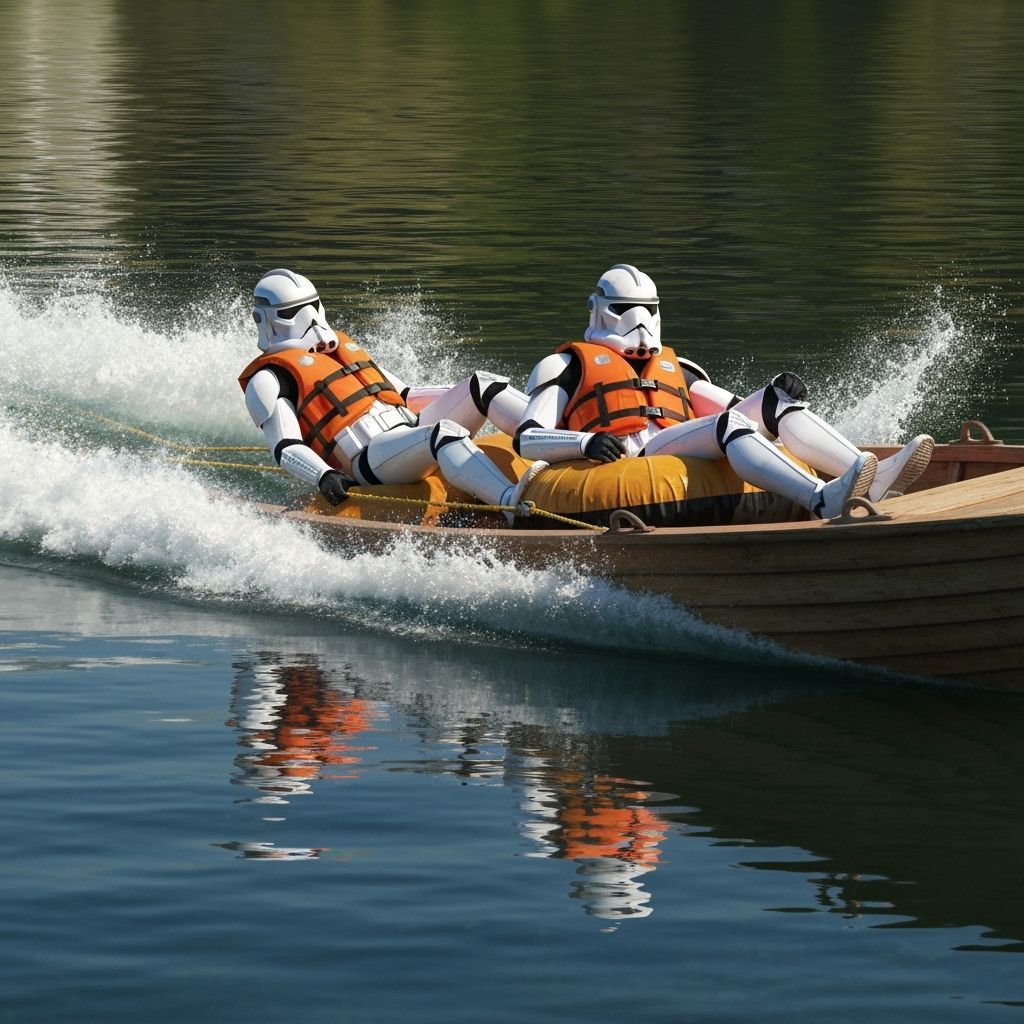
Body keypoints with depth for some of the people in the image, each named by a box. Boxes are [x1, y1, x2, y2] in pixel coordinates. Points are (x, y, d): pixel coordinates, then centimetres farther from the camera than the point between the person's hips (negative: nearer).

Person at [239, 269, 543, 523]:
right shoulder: (269, 377, 7)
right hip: (367, 460, -8)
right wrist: (324, 477, -27)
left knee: (482, 384, -8)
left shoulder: (341, 345, 31)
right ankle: (514, 505, -58)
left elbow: (403, 394, 32)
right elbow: (285, 448, -7)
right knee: (444, 433, -36)